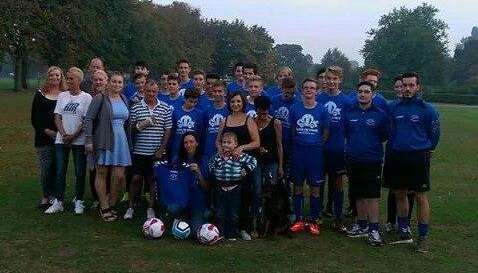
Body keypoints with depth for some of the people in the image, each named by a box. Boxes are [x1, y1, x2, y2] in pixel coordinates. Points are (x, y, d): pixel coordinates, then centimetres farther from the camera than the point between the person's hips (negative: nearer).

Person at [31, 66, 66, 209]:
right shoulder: (40, 94, 6)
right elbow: (34, 118, 5)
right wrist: (46, 131, -7)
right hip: (43, 138, 0)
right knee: (45, 168, -1)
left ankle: (54, 196, 14)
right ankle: (45, 197, 10)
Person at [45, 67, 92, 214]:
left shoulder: (86, 97, -3)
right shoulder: (62, 96, 9)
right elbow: (57, 118, 5)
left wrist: (73, 136, -13)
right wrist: (64, 134, -9)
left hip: (79, 141, -3)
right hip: (61, 140, 4)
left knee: (80, 172, 3)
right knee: (60, 172, 6)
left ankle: (79, 202, 16)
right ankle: (58, 202, 14)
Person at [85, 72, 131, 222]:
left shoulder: (124, 99, 12)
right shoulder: (100, 98, -5)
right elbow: (88, 119, -9)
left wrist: (129, 142, 16)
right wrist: (89, 140, -15)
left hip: (121, 141, 5)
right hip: (103, 141, -5)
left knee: (119, 176, 1)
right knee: (102, 174, 5)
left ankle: (111, 205, 20)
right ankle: (104, 208, 16)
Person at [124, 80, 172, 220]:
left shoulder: (165, 108, 3)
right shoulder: (136, 108, 3)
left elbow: (168, 130, 3)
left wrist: (162, 149, -3)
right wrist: (141, 125, -16)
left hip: (157, 152, 0)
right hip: (140, 151, 0)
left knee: (153, 180, 7)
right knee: (136, 178, 2)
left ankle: (151, 208, 19)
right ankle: (130, 207, 17)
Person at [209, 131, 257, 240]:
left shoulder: (240, 156, -7)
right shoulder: (218, 156, 3)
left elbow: (253, 161, -3)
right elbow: (210, 165, 21)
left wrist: (245, 171, -10)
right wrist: (214, 173, 7)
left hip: (235, 188, -3)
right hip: (221, 188, 3)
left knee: (234, 213, 5)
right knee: (220, 213, 8)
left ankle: (232, 234, 16)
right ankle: (220, 233, 18)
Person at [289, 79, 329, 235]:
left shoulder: (322, 110, 2)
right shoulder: (295, 109, 5)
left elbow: (326, 133, 6)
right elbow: (292, 131, 12)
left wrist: (317, 145, -1)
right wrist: (299, 143, 4)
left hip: (315, 152, -1)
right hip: (298, 151, 1)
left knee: (315, 187, 2)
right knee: (298, 186, 6)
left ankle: (313, 221, 13)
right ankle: (299, 219, 16)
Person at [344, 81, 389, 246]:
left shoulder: (380, 114, -3)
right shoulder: (349, 113, 5)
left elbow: (385, 135, 3)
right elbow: (344, 132, 15)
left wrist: (372, 144, 4)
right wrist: (354, 144, 9)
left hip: (372, 160, -4)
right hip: (353, 160, 4)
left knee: (373, 196, -3)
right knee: (359, 195, 13)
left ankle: (373, 230, 4)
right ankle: (362, 225, 25)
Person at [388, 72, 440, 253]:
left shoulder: (426, 109, -6)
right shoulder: (394, 108, 5)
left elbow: (435, 133, 3)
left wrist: (426, 151, 10)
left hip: (418, 157, -4)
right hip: (397, 157, 5)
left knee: (421, 196, 0)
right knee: (399, 194, 11)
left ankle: (423, 237, 10)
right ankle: (404, 232, 25)